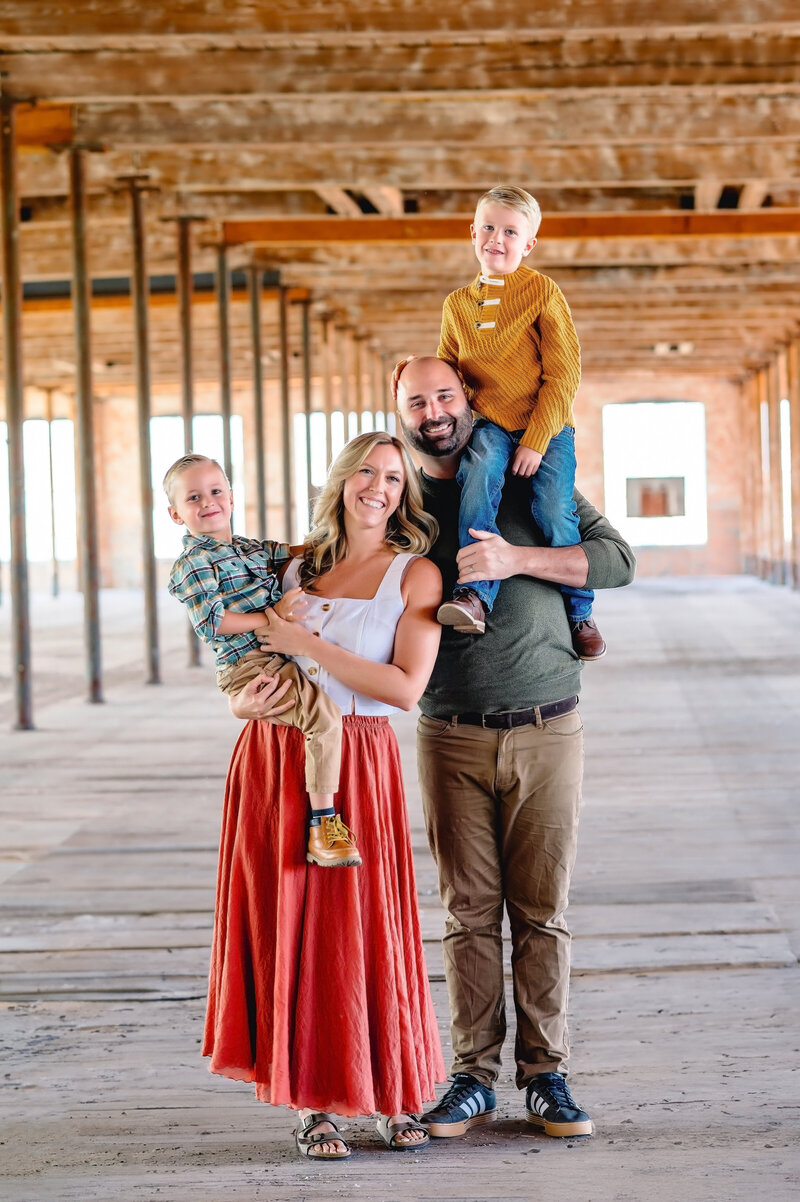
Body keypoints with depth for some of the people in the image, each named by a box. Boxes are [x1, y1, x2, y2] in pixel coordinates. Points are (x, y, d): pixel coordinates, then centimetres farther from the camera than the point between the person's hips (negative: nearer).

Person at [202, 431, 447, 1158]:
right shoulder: (297, 567, 12)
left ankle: (395, 1098, 14)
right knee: (287, 927, 3)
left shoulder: (415, 575, -1)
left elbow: (405, 688, -11)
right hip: (272, 759, 4)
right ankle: (313, 1105, 11)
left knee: (362, 928, -1)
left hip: (355, 763, -4)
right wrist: (244, 700, -3)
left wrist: (307, 645, -13)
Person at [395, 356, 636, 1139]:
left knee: (542, 911, 0)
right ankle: (474, 1079, 8)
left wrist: (515, 560, -15)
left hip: (546, 729, -1)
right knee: (469, 912, 1)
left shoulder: (529, 484, 5)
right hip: (452, 736, 1)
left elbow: (616, 559, -3)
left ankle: (545, 1075, 7)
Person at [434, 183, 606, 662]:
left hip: (546, 427, -2)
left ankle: (579, 612, 6)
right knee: (480, 472, -30)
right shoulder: (457, 303, 11)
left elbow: (563, 373, -7)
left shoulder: (543, 291, -4)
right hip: (489, 424, 3)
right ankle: (474, 595, -38)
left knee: (555, 511, -18)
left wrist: (536, 441, -14)